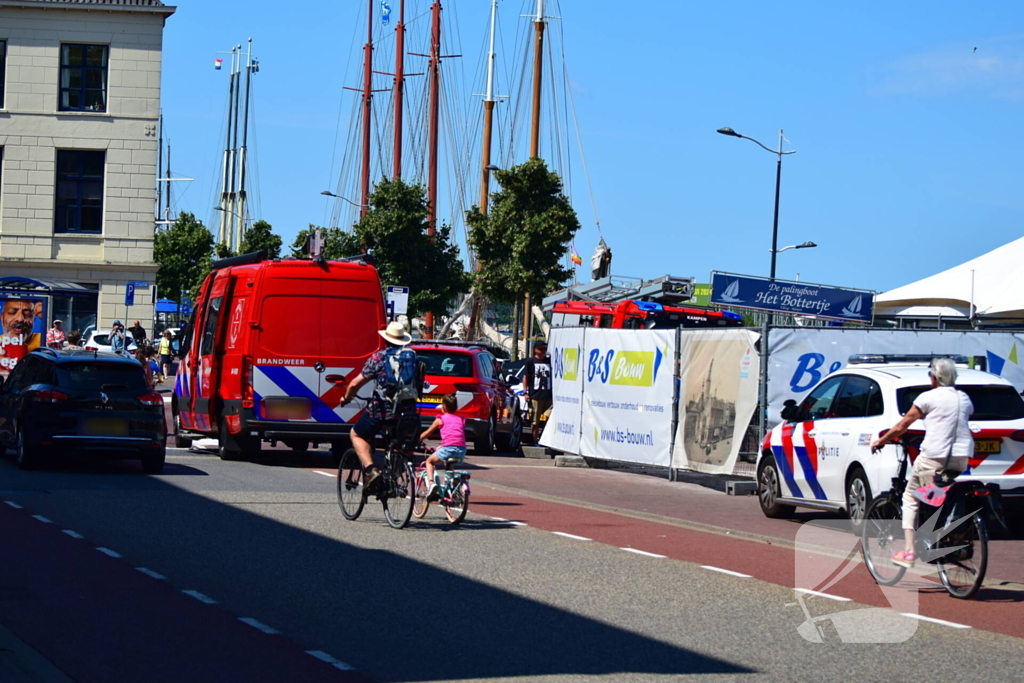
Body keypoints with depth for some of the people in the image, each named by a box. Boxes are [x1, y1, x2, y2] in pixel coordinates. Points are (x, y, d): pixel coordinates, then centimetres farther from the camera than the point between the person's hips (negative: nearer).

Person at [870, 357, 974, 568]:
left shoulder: (929, 397, -2)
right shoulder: (964, 398, 13)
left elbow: (901, 427, 2)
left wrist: (881, 440, 17)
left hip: (934, 457, -5)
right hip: (961, 458, 5)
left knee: (910, 497, 8)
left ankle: (908, 551, -1)